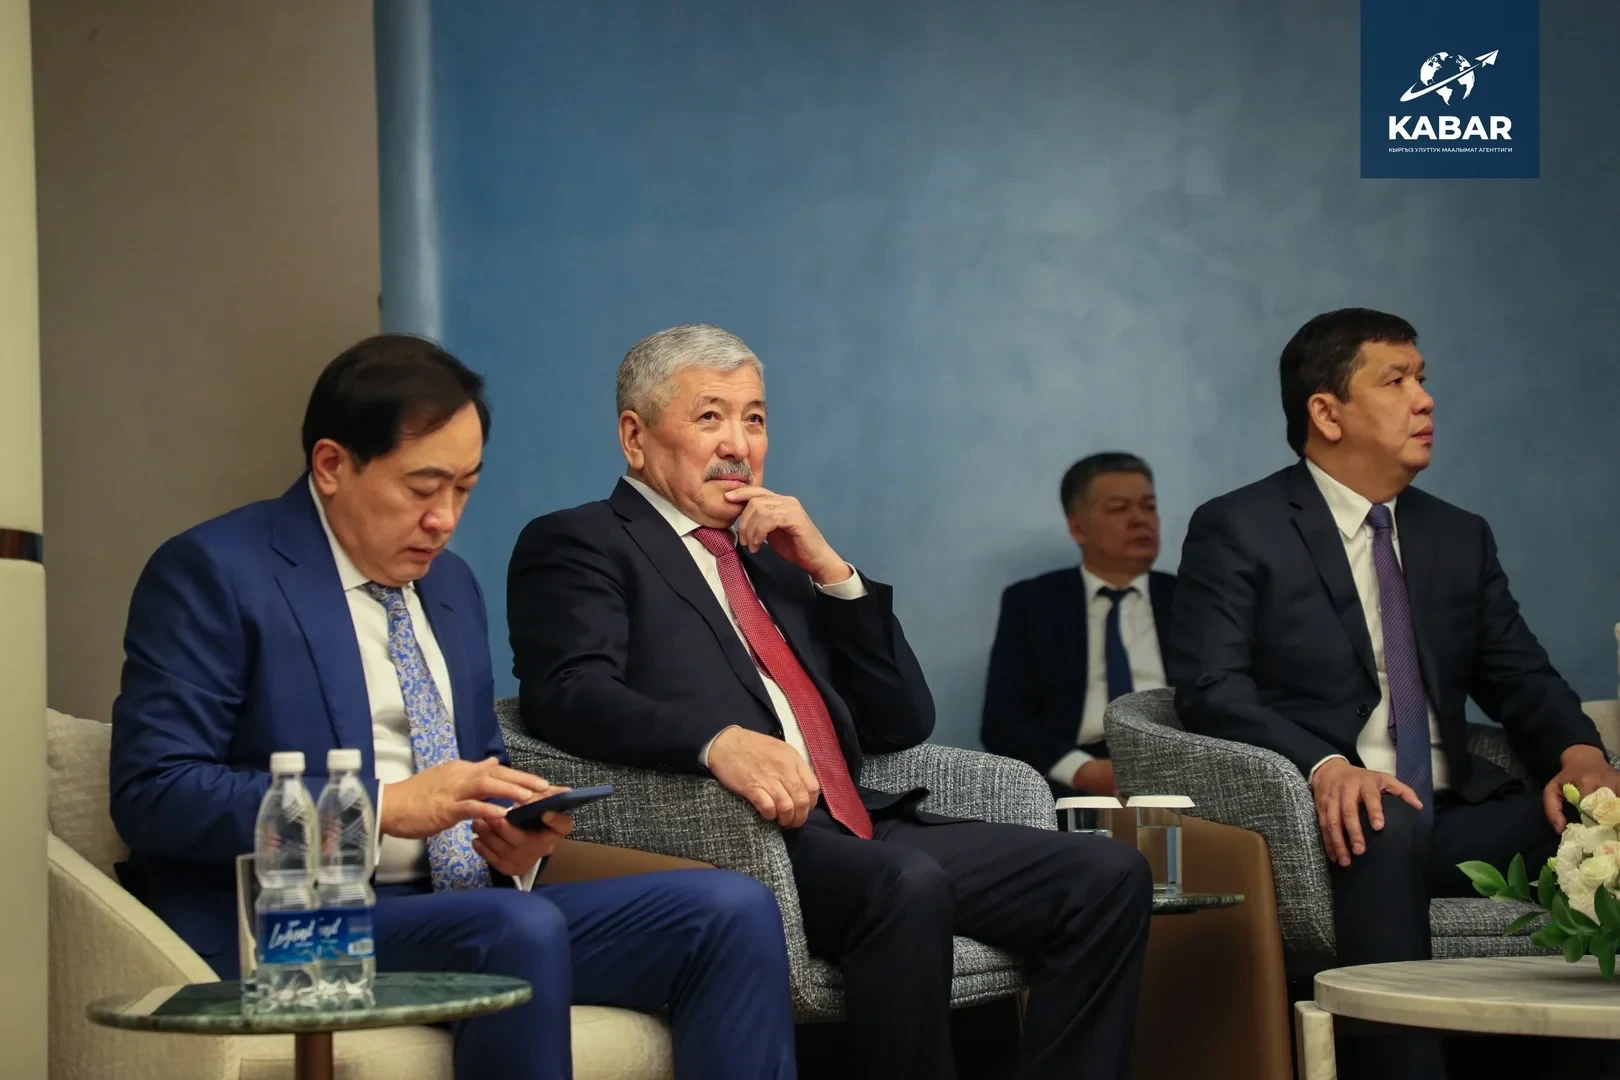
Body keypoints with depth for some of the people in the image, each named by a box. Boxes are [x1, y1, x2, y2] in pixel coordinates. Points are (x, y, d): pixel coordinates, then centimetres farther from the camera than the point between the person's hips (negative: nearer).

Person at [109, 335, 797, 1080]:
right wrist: (383, 805, -22)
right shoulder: (213, 572, -4)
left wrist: (516, 845, 0)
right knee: (520, 930, -37)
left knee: (733, 909, -15)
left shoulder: (451, 585, 20)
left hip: (472, 908, 7)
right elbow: (151, 794, -14)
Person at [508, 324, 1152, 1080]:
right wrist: (718, 740, -31)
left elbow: (903, 725, 21)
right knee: (906, 882, -36)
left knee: (1107, 874, -11)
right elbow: (568, 694, -13)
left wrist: (829, 569, 9)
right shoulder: (577, 544, 7)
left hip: (860, 832, 7)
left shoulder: (779, 560, 27)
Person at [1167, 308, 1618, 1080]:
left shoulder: (1461, 539, 21)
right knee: (1388, 826, -39)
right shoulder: (1237, 531, 3)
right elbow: (1212, 689, -9)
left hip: (1450, 818, 5)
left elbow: (1521, 679, 16)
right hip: (1330, 817, -5)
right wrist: (1326, 767, -28)